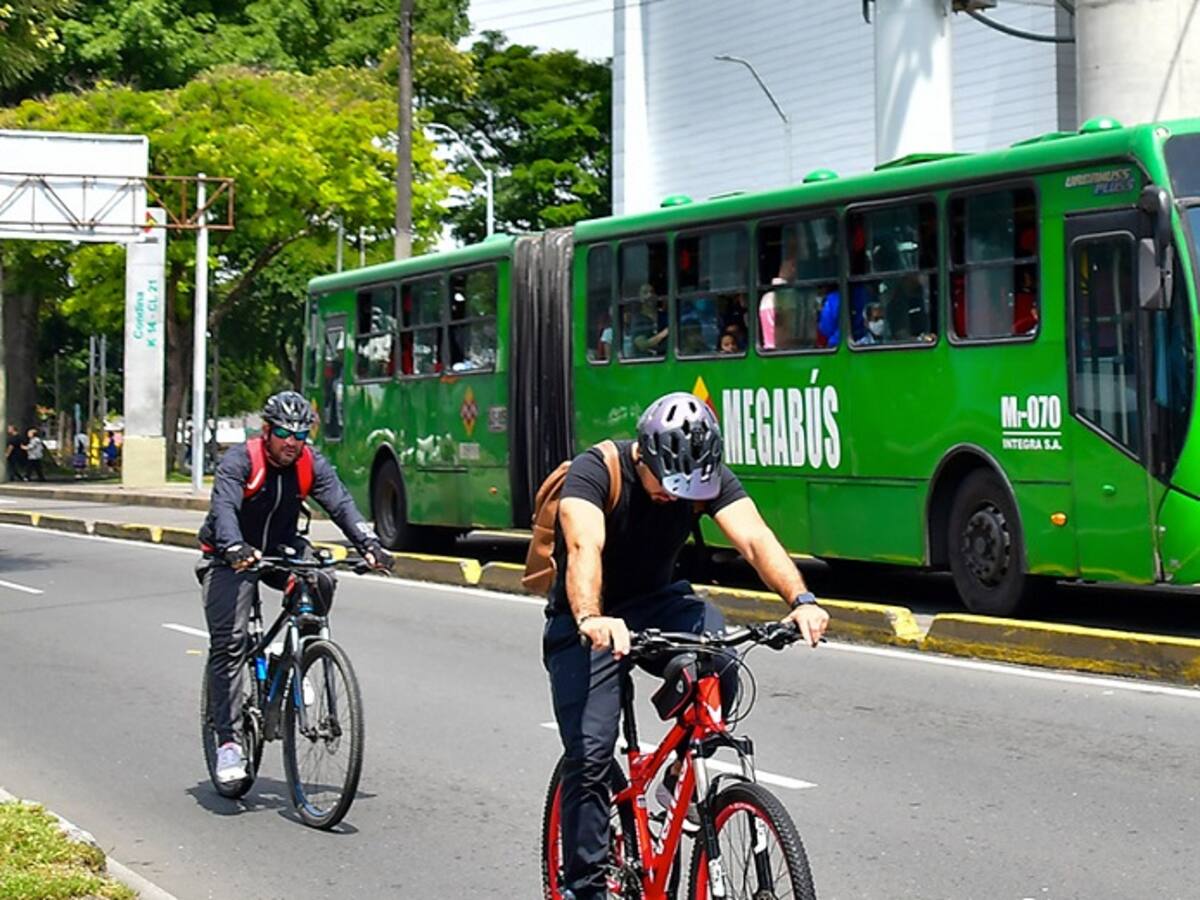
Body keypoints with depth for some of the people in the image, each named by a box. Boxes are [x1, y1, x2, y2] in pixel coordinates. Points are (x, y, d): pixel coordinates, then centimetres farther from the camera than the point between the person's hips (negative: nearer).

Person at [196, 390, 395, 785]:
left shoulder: (311, 464, -8)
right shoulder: (239, 460, -21)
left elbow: (340, 503, -19)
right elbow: (224, 508, -35)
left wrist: (369, 544, -35)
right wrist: (236, 548, -54)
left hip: (280, 551, 4)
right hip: (230, 558, -4)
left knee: (320, 583, -26)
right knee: (228, 644, -15)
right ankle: (228, 741, -13)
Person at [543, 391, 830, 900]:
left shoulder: (709, 477, -15)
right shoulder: (594, 471, -26)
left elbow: (754, 538, -29)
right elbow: (584, 547, -42)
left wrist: (801, 600, -47)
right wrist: (591, 619, -62)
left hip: (655, 602, 3)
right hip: (585, 621, -3)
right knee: (589, 753, -13)